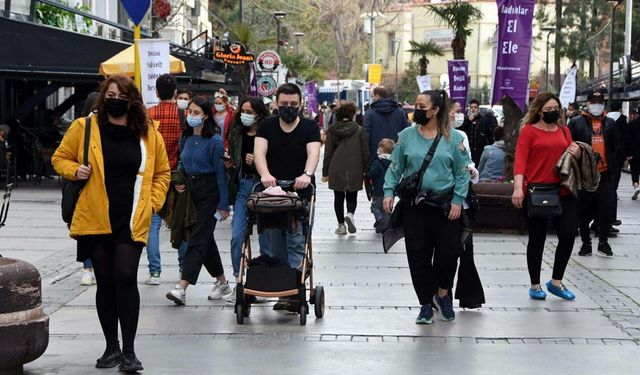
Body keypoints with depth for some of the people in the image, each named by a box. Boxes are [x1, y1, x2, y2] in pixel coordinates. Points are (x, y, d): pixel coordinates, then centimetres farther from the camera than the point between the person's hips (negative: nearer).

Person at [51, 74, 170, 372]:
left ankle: (129, 351, -5)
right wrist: (75, 170, -9)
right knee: (105, 282, 8)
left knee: (125, 277, -13)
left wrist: (153, 202, 4)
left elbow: (162, 172, 17)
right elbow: (60, 158, 12)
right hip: (95, 220, 1)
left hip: (131, 222, -1)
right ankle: (111, 348, 21)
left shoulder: (149, 133, 5)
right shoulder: (84, 128, 0)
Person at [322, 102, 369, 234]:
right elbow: (365, 152, 0)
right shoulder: (359, 130, 0)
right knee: (352, 196, 10)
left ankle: (341, 225, 9)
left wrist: (325, 172, 6)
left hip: (336, 170, 0)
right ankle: (350, 214, -18)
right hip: (355, 170, 0)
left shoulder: (331, 131, 2)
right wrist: (367, 170, 7)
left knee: (339, 197, 10)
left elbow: (328, 153, 2)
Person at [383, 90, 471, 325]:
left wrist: (457, 200, -6)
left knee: (448, 252, -3)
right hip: (414, 206, 2)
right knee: (418, 255, 2)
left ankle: (442, 294, 24)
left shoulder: (452, 138, -1)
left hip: (445, 206, -1)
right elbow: (395, 167, 8)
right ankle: (426, 304, 15)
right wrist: (389, 192, -4)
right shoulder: (406, 136, 3)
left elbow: (462, 171, 1)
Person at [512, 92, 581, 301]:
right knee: (537, 239, 6)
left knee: (569, 235, -1)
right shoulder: (529, 131, -3)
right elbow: (520, 160, -12)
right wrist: (518, 188, -24)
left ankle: (556, 282, 16)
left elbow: (572, 158, 24)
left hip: (563, 192, 5)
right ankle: (535, 286, 18)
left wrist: (577, 154, -1)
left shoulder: (564, 131, 13)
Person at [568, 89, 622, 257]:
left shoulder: (610, 123, 13)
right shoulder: (576, 122, 3)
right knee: (584, 210, 4)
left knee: (605, 208, -1)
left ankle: (603, 242, 9)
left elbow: (617, 147, 14)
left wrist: (613, 166, 3)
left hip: (604, 174, 2)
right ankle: (586, 242, 14)